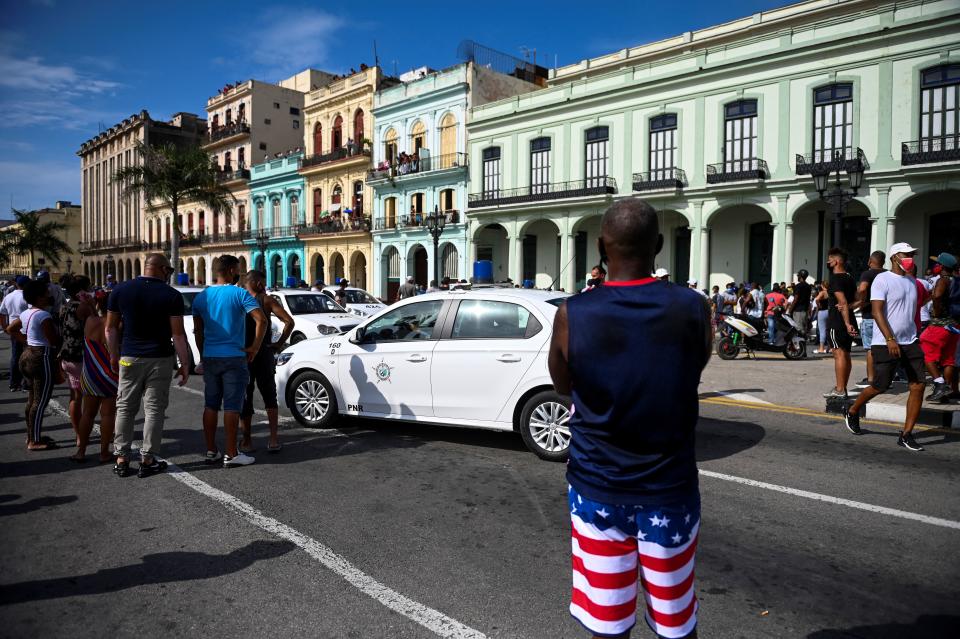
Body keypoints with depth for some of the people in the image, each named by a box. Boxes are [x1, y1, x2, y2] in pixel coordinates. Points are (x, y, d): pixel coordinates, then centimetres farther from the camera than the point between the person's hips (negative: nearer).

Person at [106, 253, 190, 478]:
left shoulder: (120, 290, 1)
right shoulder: (172, 295, -8)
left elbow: (111, 328, 5)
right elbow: (178, 334, -10)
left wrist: (114, 356, 14)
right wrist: (185, 363, -3)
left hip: (129, 358, 3)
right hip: (160, 359, -3)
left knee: (125, 408, 13)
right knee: (154, 409, 5)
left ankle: (121, 459, 16)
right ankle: (147, 460, 10)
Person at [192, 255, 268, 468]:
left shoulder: (201, 297, 8)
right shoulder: (240, 294, -9)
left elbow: (198, 331, 13)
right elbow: (262, 320, -19)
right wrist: (254, 347, -10)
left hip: (209, 358, 5)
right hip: (234, 357, -5)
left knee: (211, 405, 12)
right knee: (232, 407, -2)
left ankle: (211, 451, 18)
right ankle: (231, 454, 2)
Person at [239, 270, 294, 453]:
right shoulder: (266, 300, -4)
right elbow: (289, 322, -14)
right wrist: (279, 343, -5)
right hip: (263, 354, 0)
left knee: (245, 398, 9)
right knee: (269, 396, 12)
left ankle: (247, 440, 14)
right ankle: (273, 439, 5)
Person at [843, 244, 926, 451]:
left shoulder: (911, 281, 16)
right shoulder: (882, 280, -7)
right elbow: (877, 312, -16)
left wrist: (914, 335, 23)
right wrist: (890, 339, -23)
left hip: (910, 343, 7)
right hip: (886, 344, -7)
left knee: (918, 386, -3)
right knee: (880, 386, -3)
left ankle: (906, 434, 3)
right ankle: (852, 412, 24)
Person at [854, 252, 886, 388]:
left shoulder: (868, 274, -10)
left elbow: (862, 289, -29)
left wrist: (861, 302, -14)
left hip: (870, 316, -7)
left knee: (870, 348, -3)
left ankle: (870, 379, -2)